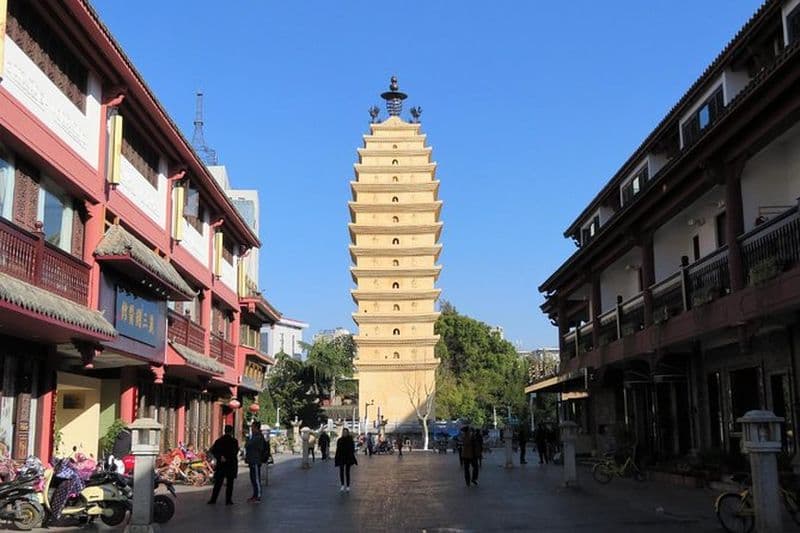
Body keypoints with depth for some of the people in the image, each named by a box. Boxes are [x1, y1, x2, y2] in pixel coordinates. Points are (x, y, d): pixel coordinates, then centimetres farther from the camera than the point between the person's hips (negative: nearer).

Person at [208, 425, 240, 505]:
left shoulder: (219, 440, 2)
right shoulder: (234, 441, -8)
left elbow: (213, 451, -6)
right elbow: (235, 452, -8)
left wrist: (220, 457, -8)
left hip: (220, 464, 3)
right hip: (231, 464, -3)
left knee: (218, 483, 9)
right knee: (229, 483, 4)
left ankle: (213, 499, 7)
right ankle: (228, 500, 3)